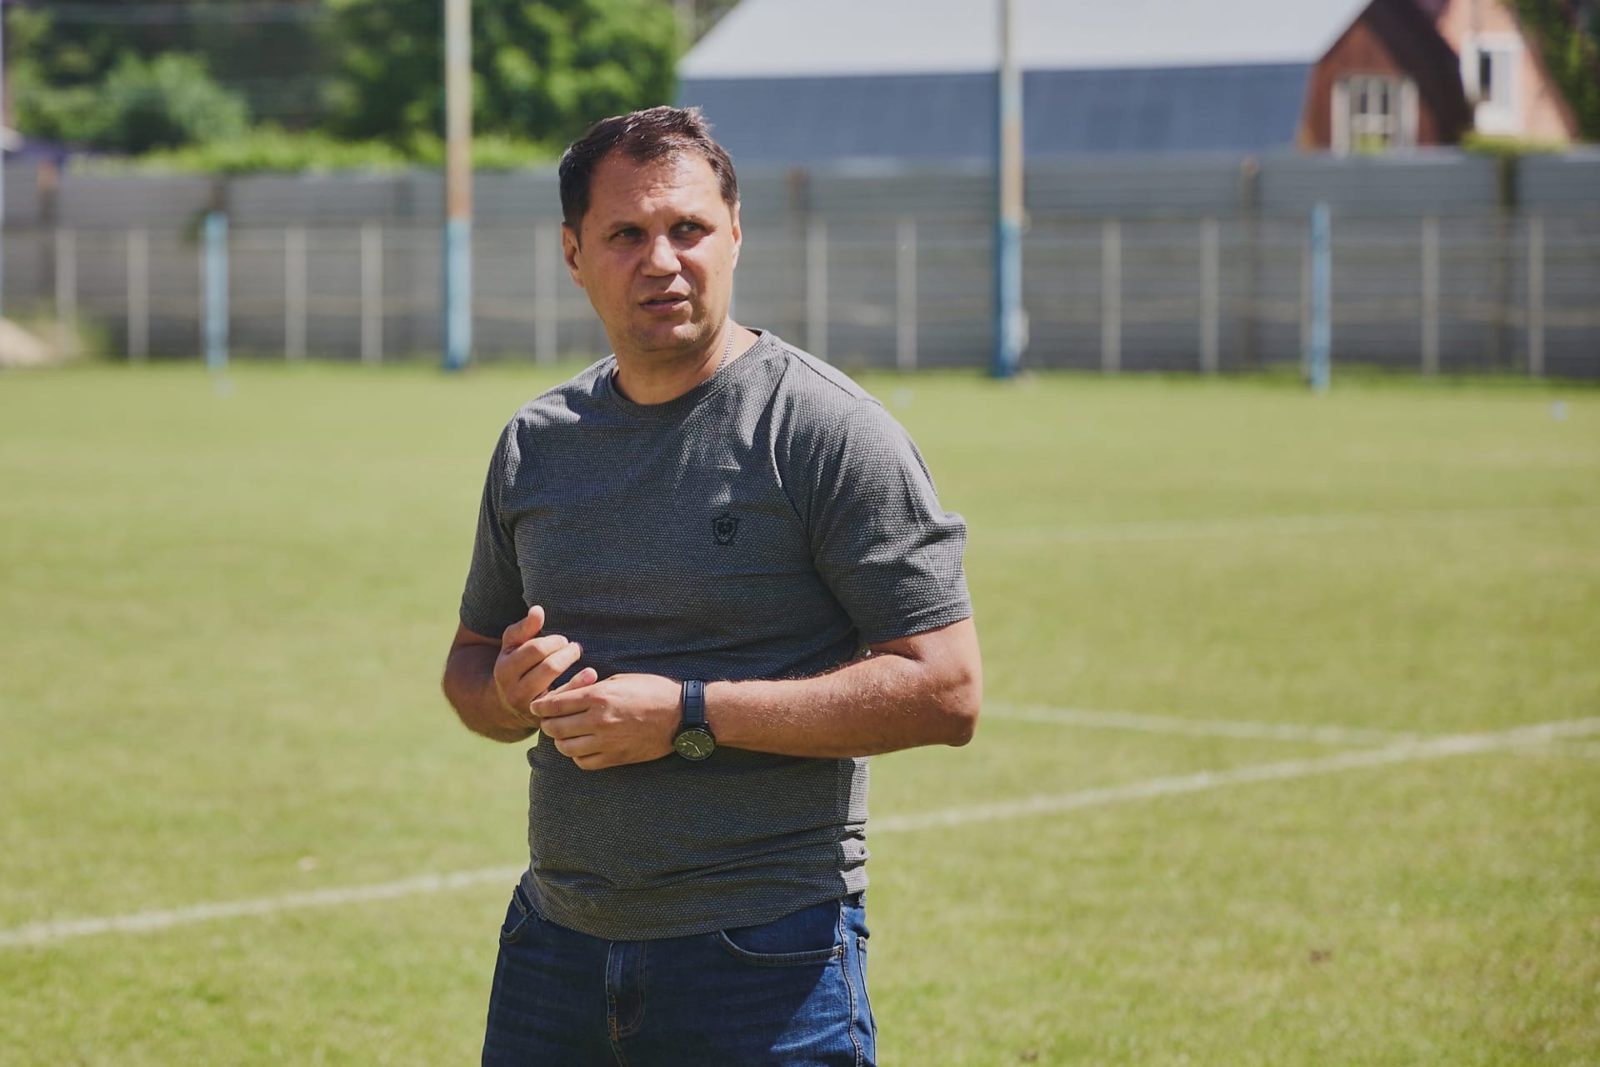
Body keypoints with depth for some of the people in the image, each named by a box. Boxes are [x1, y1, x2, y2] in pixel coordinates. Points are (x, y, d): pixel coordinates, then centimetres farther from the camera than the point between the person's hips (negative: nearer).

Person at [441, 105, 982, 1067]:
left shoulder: (831, 430, -8)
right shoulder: (536, 444, 11)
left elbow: (946, 692, -14)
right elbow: (469, 661, 22)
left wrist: (686, 715, -17)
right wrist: (512, 691, -3)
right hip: (555, 946, 5)